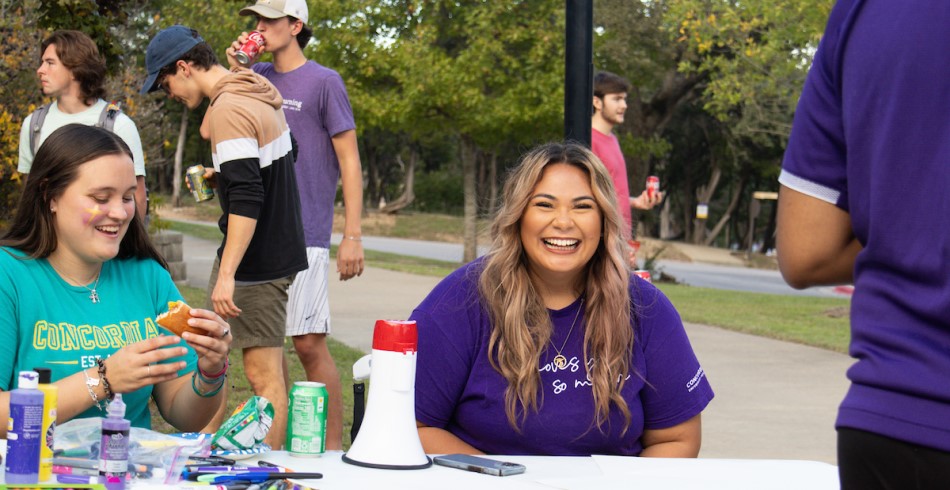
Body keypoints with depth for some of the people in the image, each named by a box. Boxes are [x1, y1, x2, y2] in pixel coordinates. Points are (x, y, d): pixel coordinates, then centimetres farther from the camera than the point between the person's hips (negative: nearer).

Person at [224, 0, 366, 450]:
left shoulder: (324, 82, -1)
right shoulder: (257, 77, 15)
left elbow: (349, 162, -3)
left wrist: (352, 236, -11)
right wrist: (231, 70, 1)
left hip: (304, 235, -6)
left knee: (308, 343, -9)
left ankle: (332, 446, -2)